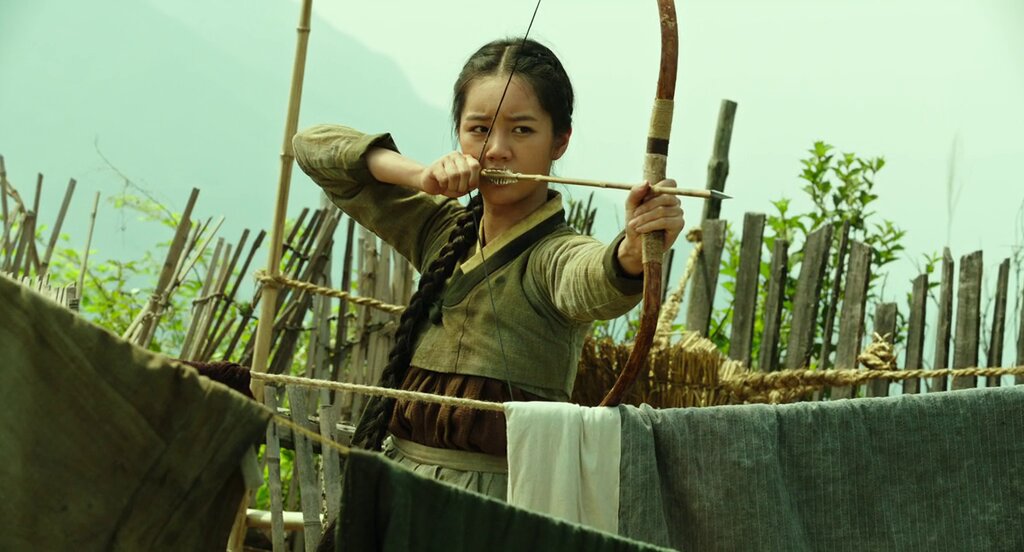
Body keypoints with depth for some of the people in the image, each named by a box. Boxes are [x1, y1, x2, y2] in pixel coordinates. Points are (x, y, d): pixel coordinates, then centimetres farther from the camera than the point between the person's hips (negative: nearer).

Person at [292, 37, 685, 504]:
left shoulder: (556, 255, -9)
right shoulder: (440, 232, 10)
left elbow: (592, 282, -33)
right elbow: (314, 146, 12)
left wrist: (633, 253, -56)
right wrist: (419, 176, -5)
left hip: (503, 499, -4)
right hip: (400, 477, 5)